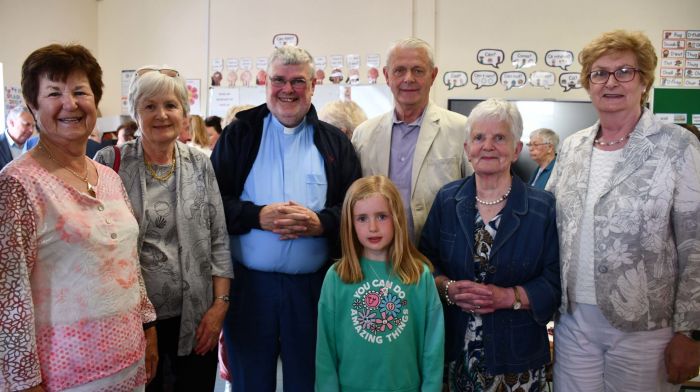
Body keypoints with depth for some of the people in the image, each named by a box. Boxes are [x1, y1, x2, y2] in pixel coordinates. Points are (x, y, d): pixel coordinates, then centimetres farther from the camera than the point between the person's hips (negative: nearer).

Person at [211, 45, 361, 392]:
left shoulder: (334, 142, 7)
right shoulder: (239, 134, 4)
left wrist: (321, 222, -16)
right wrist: (257, 216, -16)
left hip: (313, 285, 1)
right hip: (248, 284, -1)